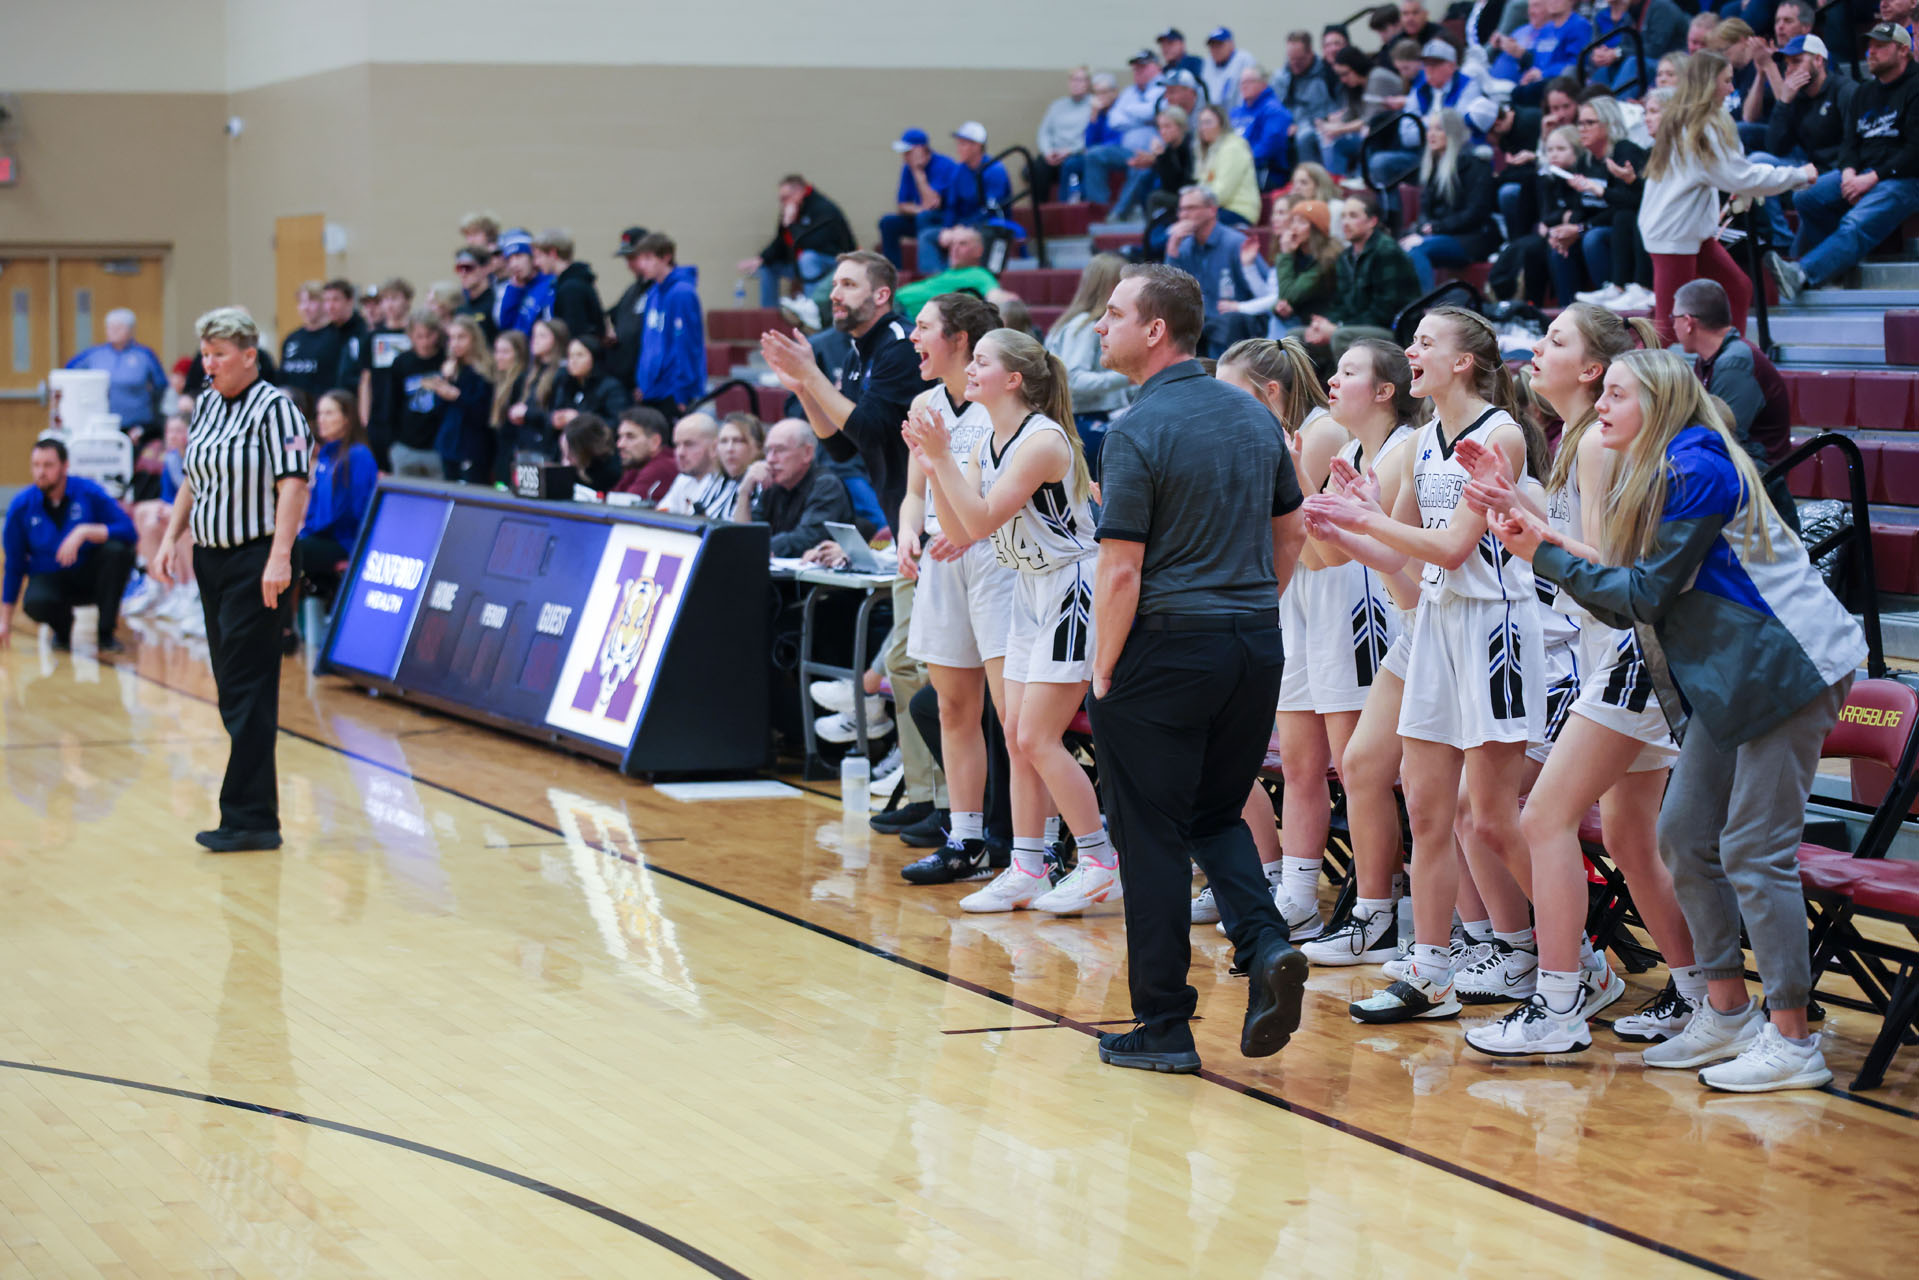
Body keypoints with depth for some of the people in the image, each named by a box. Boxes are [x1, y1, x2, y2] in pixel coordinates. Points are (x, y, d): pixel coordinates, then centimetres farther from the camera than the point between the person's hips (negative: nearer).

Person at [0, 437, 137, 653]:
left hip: (90, 576, 0)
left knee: (117, 550, -31)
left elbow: (129, 531, -18)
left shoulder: (89, 492, -11)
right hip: (50, 579, 0)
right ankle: (62, 629, 4)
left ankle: (106, 633, -15)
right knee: (35, 603, -36)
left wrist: (85, 531, -34)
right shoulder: (21, 506, -6)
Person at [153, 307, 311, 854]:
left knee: (248, 690, -8)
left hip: (254, 562, -8)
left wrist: (279, 559, -24)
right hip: (210, 559, 8)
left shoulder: (274, 408, -11)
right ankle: (253, 806, 17)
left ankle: (248, 818, -7)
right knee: (229, 688, 10)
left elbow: (292, 485, -18)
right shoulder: (206, 405, 13)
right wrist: (171, 538, 15)